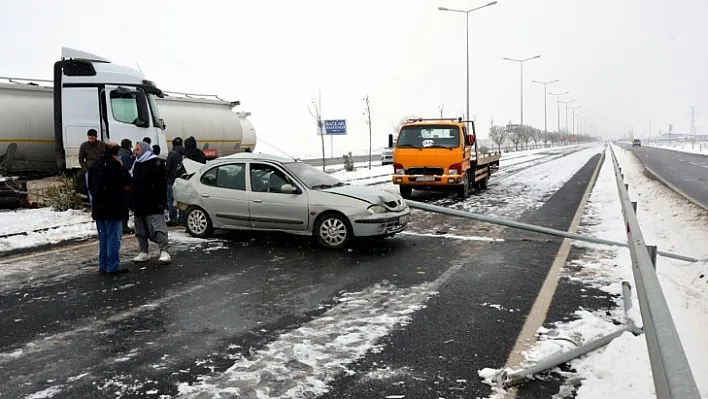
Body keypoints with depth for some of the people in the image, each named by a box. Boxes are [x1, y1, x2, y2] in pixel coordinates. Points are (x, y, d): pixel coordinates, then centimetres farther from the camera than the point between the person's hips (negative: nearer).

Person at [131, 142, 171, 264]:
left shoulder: (156, 164, -7)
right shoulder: (136, 165, 18)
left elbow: (162, 185, -12)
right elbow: (134, 184, 23)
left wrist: (161, 202, -18)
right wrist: (133, 204, 18)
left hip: (153, 204, -8)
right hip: (139, 205, 9)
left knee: (158, 228, -13)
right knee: (140, 230, 12)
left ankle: (164, 252, -14)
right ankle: (144, 253, 20)